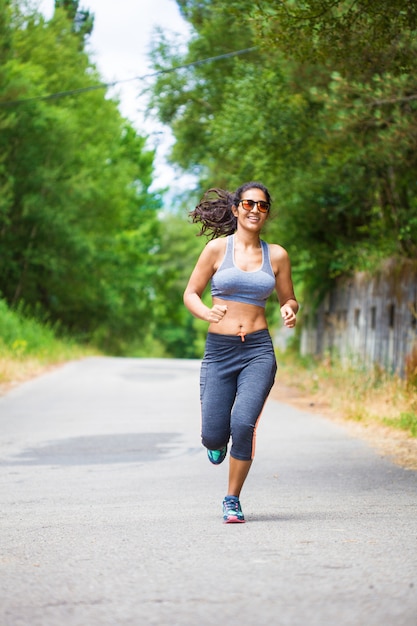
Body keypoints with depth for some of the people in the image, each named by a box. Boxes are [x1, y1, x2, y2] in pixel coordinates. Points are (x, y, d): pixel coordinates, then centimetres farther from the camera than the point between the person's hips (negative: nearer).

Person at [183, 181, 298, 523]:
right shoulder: (218, 248, 2)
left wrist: (290, 311, -7)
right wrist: (206, 313, -17)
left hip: (258, 350, 0)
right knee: (213, 436, -4)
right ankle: (218, 440, 37)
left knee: (243, 424, -19)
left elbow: (289, 299, 17)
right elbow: (191, 293, 5)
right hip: (219, 350, 0)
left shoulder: (277, 255, 7)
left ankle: (233, 500, 1)